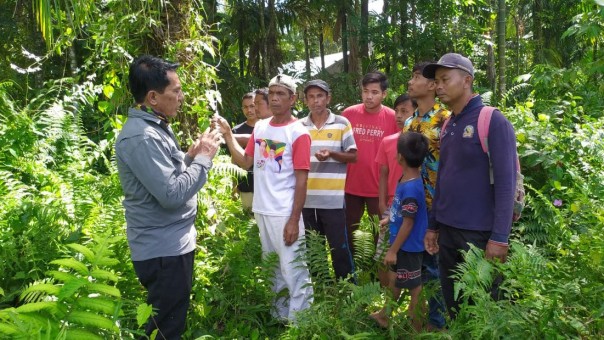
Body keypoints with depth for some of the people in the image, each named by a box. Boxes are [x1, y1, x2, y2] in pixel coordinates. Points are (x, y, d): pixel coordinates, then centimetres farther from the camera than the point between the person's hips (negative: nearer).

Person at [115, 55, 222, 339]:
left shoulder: (157, 127, 10)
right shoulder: (141, 136, -23)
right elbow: (172, 195, -27)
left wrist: (190, 155, 4)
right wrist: (204, 158, -17)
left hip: (174, 243, 10)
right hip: (163, 251, -10)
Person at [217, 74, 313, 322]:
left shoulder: (298, 133, -10)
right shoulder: (260, 127, 7)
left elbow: (301, 181, -12)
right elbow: (245, 162, 9)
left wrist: (294, 220, -15)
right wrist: (227, 135, -1)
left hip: (284, 214, -6)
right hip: (261, 211, 7)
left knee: (293, 272, 2)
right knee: (272, 270, 20)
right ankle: (280, 316, 37)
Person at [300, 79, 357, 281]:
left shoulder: (342, 124, -1)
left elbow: (353, 156, -1)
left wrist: (331, 154, -19)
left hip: (333, 198, -3)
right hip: (306, 198, 4)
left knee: (339, 247, 3)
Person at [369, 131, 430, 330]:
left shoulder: (410, 187, -29)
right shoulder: (408, 180, 0)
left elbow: (408, 223, -25)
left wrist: (393, 250, -19)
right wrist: (390, 219, 28)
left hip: (408, 247, -10)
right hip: (403, 245, 10)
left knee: (413, 285, 8)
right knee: (394, 279, 23)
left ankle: (415, 324, 26)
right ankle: (385, 315, 42)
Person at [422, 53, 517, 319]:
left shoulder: (493, 121, -12)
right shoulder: (447, 127, 10)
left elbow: (506, 182, -16)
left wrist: (499, 238, -18)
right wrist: (433, 226, 14)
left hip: (480, 233, -6)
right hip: (447, 231, 7)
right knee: (452, 303, 17)